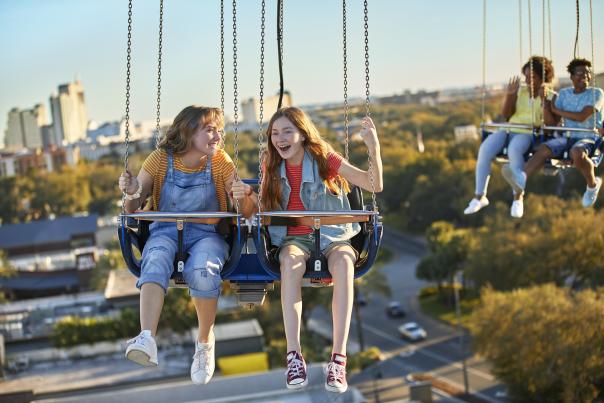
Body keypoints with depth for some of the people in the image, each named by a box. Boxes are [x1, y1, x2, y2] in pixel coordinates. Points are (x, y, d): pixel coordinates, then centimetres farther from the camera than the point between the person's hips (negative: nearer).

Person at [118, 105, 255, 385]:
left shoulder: (220, 162, 2)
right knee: (155, 260, -36)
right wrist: (131, 194, -22)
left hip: (207, 234, 0)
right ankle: (147, 341, -52)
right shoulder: (160, 159, 1)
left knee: (201, 270, -35)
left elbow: (248, 213, -1)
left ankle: (205, 341, -12)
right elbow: (132, 210, 1)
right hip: (165, 231, 0)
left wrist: (245, 197, -24)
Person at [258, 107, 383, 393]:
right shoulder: (273, 167, 7)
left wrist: (373, 148, -26)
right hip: (293, 238, 2)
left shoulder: (324, 159, -3)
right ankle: (294, 356, -41)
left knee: (344, 262, -38)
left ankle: (338, 359, -43)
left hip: (331, 235, -1)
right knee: (290, 261, -36)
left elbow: (375, 185, -10)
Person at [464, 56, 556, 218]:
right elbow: (506, 115, 10)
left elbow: (550, 123, -9)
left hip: (529, 134, -4)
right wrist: (509, 95, -5)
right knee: (484, 149, -26)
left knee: (514, 149, -40)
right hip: (509, 130, 4)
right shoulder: (520, 91, 15)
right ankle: (479, 196, -19)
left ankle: (518, 198, -29)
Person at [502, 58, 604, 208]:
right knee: (544, 149, -25)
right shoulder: (564, 93, 13)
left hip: (588, 139, -5)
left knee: (577, 153, -38)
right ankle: (521, 179, -47)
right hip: (568, 137, 5)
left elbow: (582, 117, -15)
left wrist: (556, 110, -7)